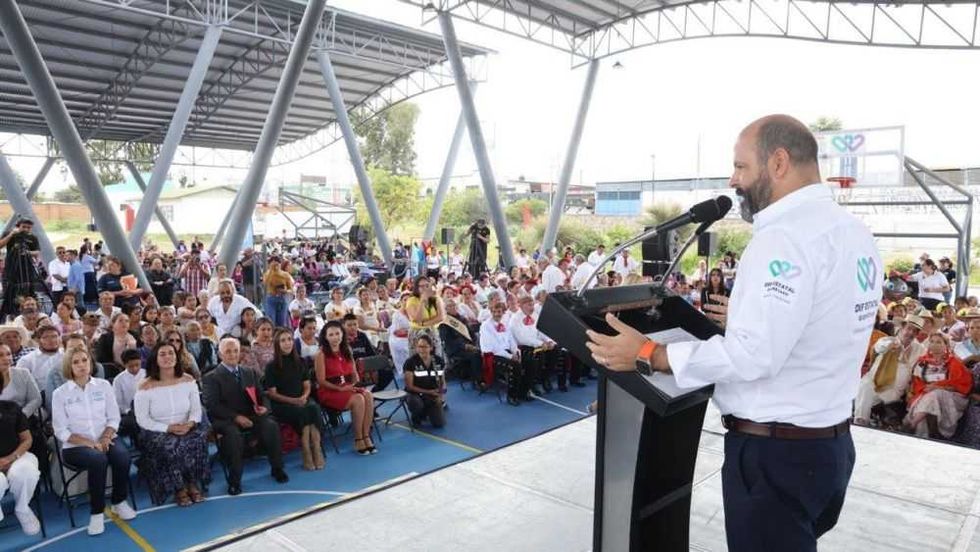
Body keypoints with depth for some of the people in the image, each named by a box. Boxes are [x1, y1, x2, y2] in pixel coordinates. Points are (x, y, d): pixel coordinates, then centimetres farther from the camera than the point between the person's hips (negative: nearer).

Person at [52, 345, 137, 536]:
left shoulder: (103, 385, 6)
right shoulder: (60, 393, -1)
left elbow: (114, 418, 6)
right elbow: (61, 431, -4)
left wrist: (105, 438, -13)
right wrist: (89, 443, -17)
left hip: (105, 439, 2)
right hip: (75, 446, -2)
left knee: (123, 456, -28)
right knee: (98, 460, -34)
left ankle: (119, 502, -5)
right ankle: (97, 512, -19)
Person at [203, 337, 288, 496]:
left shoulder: (250, 373, 19)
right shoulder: (212, 377, 2)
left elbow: (261, 396, 18)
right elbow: (212, 405, -8)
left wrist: (264, 407, -8)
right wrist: (236, 417, -20)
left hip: (250, 416, 4)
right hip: (226, 419, -4)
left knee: (271, 425, -26)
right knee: (233, 434, -37)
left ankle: (277, 469, -10)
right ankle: (234, 480, -23)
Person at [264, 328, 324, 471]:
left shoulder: (300, 362, 11)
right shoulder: (271, 366, -2)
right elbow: (272, 393, -4)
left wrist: (304, 397, -10)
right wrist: (293, 400, -15)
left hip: (301, 400, 4)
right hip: (281, 405, -3)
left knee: (314, 408, -30)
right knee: (302, 412, -34)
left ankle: (317, 451, -32)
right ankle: (307, 454, -30)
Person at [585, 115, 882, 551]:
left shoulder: (784, 236, -23)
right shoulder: (854, 231, 6)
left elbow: (753, 356, -30)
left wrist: (648, 355, -22)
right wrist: (742, 316, 20)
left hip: (775, 452, -9)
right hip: (831, 442, 9)